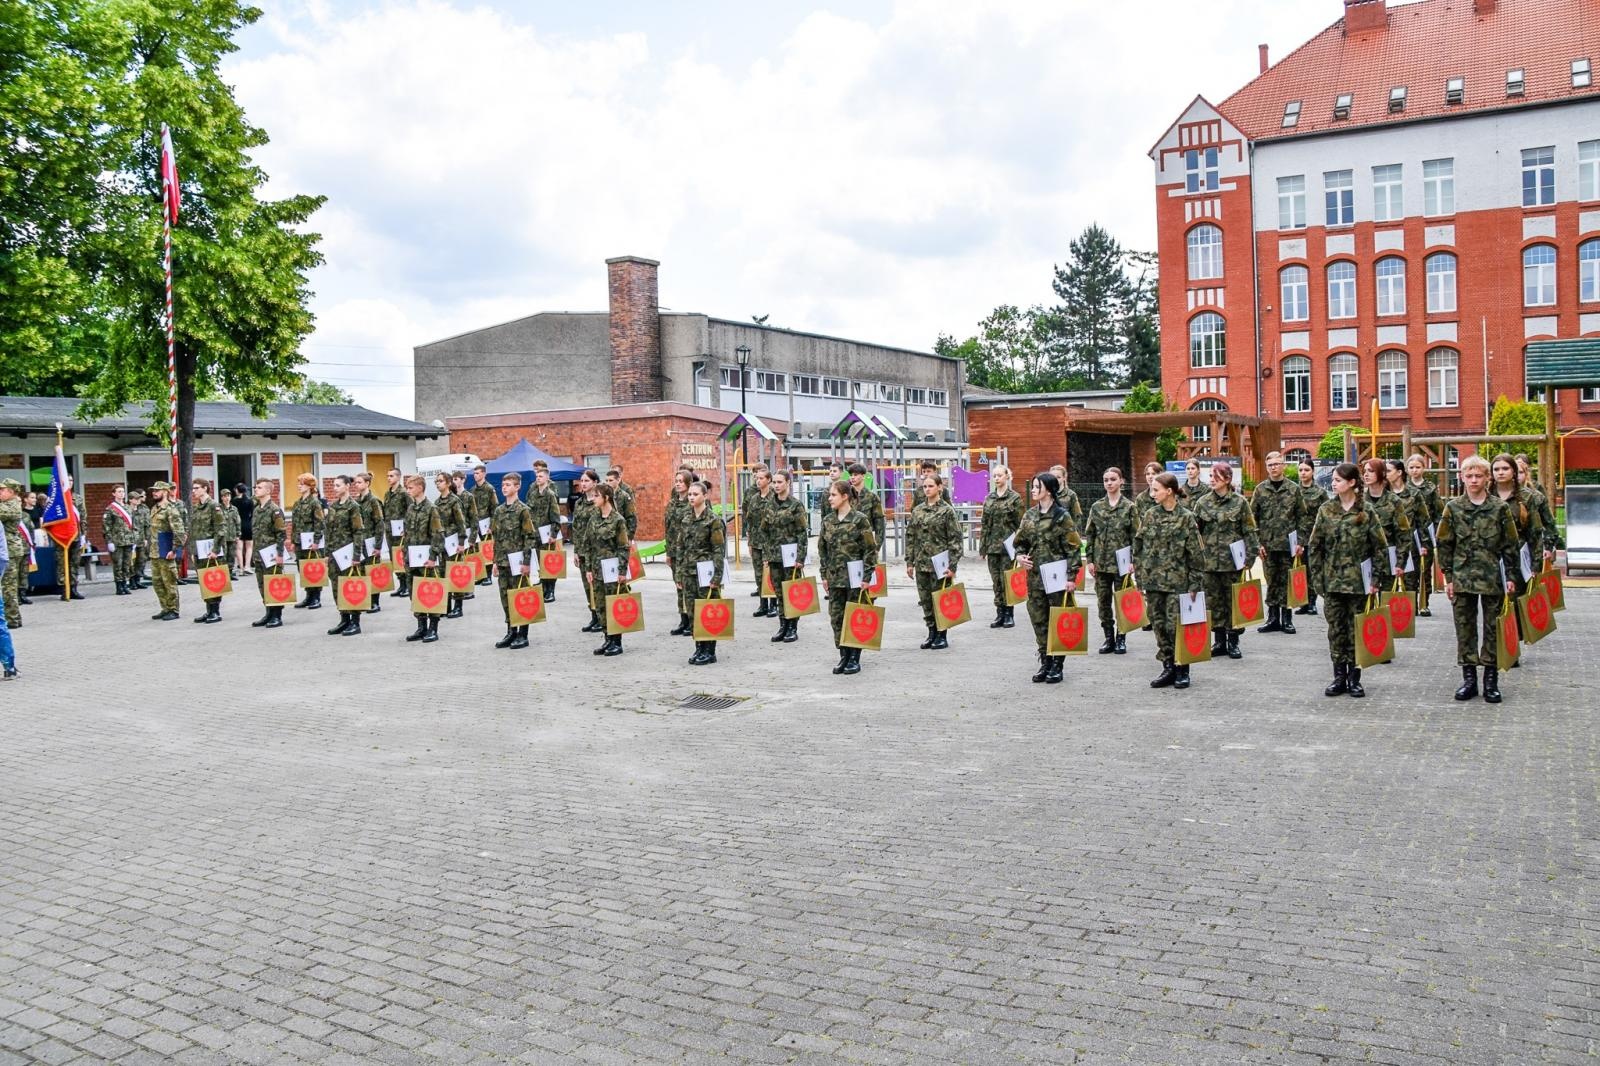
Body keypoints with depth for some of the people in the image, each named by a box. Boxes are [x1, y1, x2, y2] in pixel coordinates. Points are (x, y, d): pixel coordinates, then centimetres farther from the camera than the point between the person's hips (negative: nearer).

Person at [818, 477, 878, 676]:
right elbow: (822, 549, 12)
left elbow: (870, 549, -9)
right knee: (836, 617, 7)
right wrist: (824, 575, 8)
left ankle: (855, 658, 11)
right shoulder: (827, 521, 7)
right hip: (835, 578, 5)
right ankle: (843, 656, 18)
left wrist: (866, 576, -12)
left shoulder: (860, 519, -9)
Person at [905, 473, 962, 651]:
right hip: (921, 562, 5)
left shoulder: (947, 510, -5)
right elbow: (910, 537, 12)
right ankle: (931, 633, 20)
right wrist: (909, 562, 7)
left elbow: (955, 539, -7)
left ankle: (942, 635, 11)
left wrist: (952, 565, -12)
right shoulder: (917, 510, 9)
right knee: (925, 600, 8)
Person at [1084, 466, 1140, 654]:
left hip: (1121, 561, -3)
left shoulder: (1129, 507, -1)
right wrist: (1090, 560, 1)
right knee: (1103, 602, 6)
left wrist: (1132, 561, -9)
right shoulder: (1096, 507, 6)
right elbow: (1089, 535, 7)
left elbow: (1135, 536, -2)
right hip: (1101, 562, 3)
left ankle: (1121, 639, 13)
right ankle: (1109, 638, 16)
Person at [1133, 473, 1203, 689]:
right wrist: (1140, 578, 7)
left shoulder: (1186, 517, -5)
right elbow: (1139, 547, 10)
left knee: (1175, 626, -4)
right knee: (1159, 626, 7)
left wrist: (1194, 584, -6)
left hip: (1176, 581, -4)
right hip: (1153, 580, 4)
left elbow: (1196, 553, -4)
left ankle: (1182, 670, 10)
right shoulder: (1150, 515, 6)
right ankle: (1168, 667, 17)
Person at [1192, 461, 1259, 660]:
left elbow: (1249, 532, -2)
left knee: (1233, 600, 4)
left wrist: (1249, 557, -7)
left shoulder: (1239, 502, -3)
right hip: (1209, 560, 3)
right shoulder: (1203, 502, 4)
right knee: (1214, 600, 7)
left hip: (1232, 560, -3)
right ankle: (1219, 641, 17)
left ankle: (1233, 642, 13)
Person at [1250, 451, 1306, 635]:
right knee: (1271, 581, 6)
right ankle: (1273, 618, 13)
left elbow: (1302, 517, 3)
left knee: (1287, 582, 3)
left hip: (1288, 544, -1)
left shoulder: (1293, 489, 3)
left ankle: (1286, 619, 11)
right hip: (1267, 544, 1)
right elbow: (1253, 517, 3)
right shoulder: (1260, 489, 4)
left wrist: (1300, 542, -3)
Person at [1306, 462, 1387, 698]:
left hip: (1358, 581, -2)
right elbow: (1315, 547, 5)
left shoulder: (1367, 511, -4)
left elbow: (1381, 547, -2)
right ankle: (1339, 677, 13)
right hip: (1333, 580, 2)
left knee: (1357, 630, 4)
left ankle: (1354, 678, 14)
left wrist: (1375, 579, -6)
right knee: (1336, 629, 5)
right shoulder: (1326, 510, 2)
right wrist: (1319, 579, 0)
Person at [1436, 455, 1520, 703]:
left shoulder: (1500, 507, -1)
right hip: (1462, 578, 1)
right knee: (1465, 628, 5)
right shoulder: (1453, 508, 2)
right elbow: (1444, 545, 4)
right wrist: (1448, 577, 1)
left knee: (1492, 628, 5)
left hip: (1493, 578, -1)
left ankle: (1491, 679, 13)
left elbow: (1510, 545, 2)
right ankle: (1469, 678, 14)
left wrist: (1510, 576, -1)